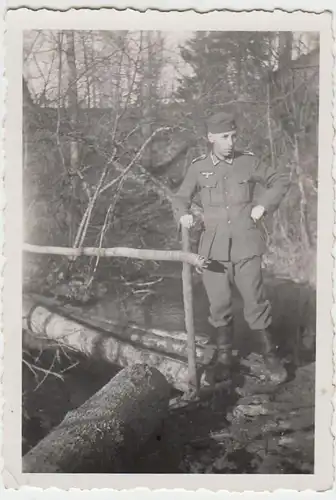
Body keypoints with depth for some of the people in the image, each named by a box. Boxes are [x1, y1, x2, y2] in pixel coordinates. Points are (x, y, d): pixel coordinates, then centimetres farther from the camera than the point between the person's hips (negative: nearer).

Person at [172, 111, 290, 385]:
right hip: (214, 248, 1)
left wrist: (263, 205, -1)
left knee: (256, 303, 2)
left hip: (246, 246, -1)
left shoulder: (248, 161, 1)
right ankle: (224, 357, 25)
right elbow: (181, 197, 14)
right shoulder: (198, 167, 2)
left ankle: (271, 355, 21)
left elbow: (281, 180, 12)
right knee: (219, 305, 7)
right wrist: (183, 214, -8)